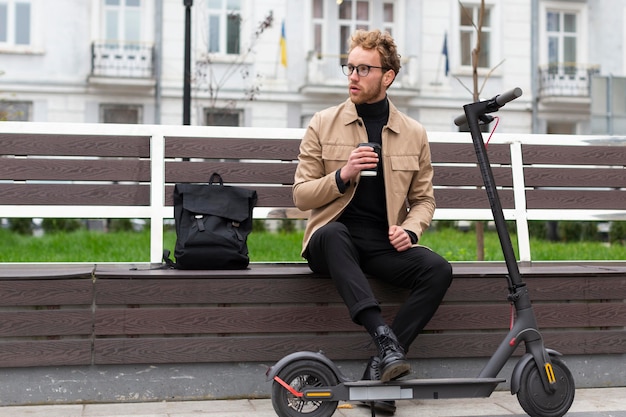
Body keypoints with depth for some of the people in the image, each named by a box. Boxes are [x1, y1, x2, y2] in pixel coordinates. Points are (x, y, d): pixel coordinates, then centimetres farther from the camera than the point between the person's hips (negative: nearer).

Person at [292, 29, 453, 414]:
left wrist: (409, 229, -6)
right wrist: (342, 175, -14)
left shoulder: (414, 134, 10)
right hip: (336, 240, -2)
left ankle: (381, 366, -21)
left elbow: (424, 200, 16)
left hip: (385, 245, 2)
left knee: (439, 269, -26)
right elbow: (301, 196, 4)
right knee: (331, 232, -37)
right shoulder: (323, 125, 5)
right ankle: (385, 338, -44)